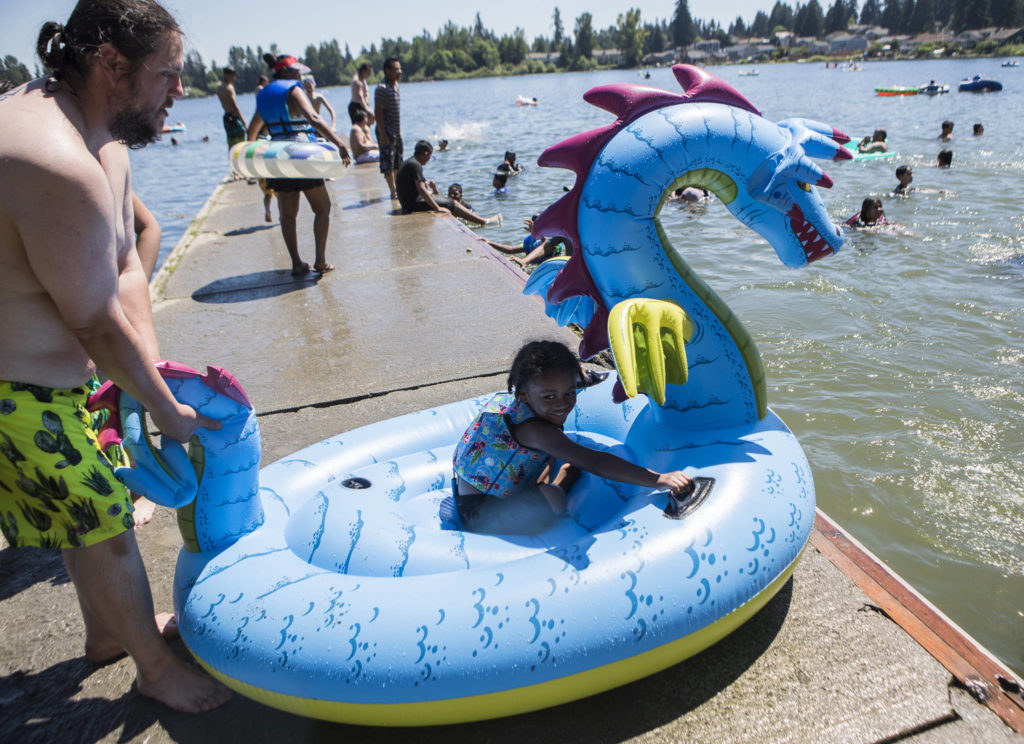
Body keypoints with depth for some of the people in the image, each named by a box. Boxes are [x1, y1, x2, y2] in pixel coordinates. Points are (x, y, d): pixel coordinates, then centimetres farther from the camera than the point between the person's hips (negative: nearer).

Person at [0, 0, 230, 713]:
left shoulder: (103, 132, 2)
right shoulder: (59, 166, -31)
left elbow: (126, 267, 1)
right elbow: (99, 325, -24)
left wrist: (155, 367, -6)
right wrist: (166, 409, -12)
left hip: (57, 371, 10)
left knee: (92, 503, 24)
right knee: (106, 523, 4)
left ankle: (109, 628, 47)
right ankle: (154, 666, 27)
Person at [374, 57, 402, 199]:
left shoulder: (395, 85, 13)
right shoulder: (382, 88, -15)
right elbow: (378, 112, -20)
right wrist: (382, 134, -25)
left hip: (396, 131, 9)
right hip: (387, 132, -9)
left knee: (398, 163, 14)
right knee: (388, 163, -5)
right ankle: (394, 192, -3)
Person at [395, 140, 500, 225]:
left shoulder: (407, 163, 16)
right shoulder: (415, 165, -17)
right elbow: (421, 189, -26)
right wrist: (438, 208, -25)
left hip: (408, 203, 10)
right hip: (415, 204, -10)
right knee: (453, 204, -4)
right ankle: (484, 221, -1)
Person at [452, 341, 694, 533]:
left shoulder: (509, 397, -9)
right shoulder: (531, 428, -35)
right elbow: (593, 461, -43)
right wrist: (659, 479, -45)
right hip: (481, 517, -9)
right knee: (553, 501, -36)